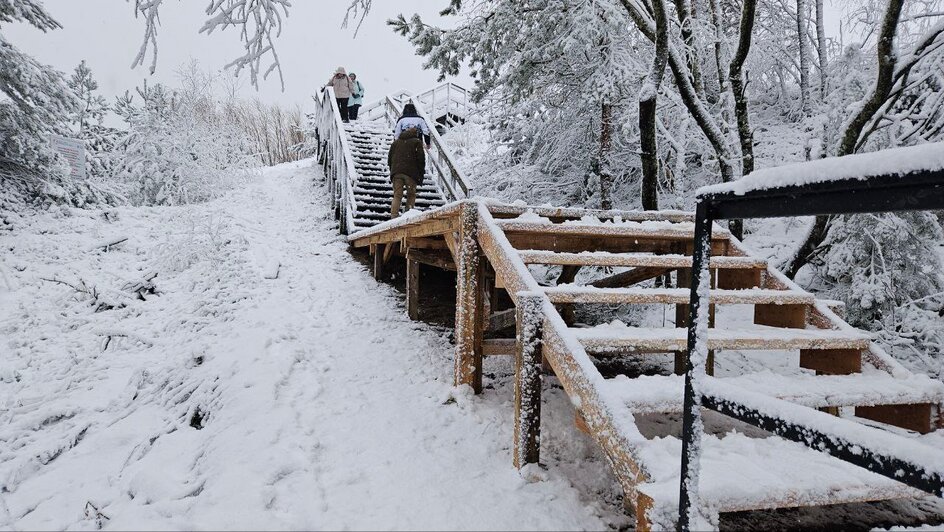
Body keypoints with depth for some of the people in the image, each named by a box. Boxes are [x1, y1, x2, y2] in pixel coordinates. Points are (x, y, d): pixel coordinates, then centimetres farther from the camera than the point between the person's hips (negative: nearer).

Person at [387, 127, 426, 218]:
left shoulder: (395, 142, 21)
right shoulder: (417, 142, 8)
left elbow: (390, 158, 20)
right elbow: (421, 158, 0)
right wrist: (421, 174, 3)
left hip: (396, 173, 3)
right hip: (411, 172, -3)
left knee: (397, 195, 3)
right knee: (411, 195, 7)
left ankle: (394, 215, -12)